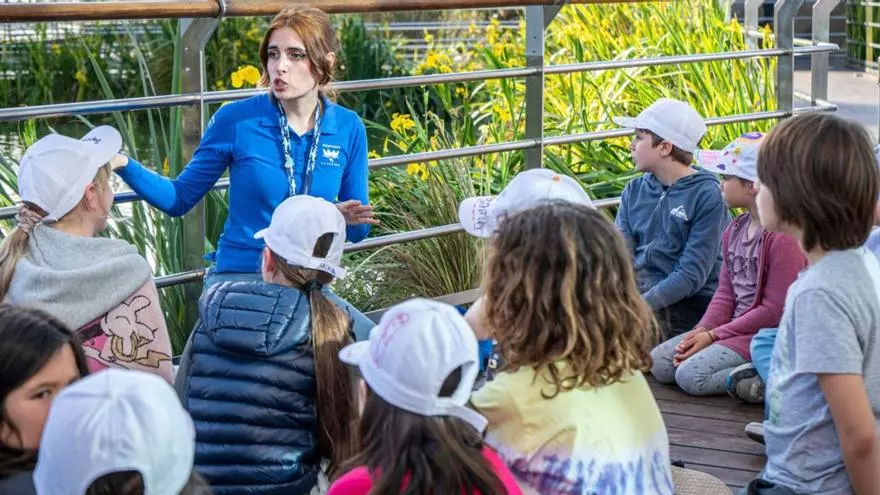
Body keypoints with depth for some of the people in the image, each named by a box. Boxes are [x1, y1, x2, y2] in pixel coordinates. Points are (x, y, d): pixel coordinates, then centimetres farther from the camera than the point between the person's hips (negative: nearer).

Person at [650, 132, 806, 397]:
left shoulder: (783, 238, -17)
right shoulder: (735, 230, 11)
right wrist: (702, 331, -6)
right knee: (658, 362, 0)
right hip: (734, 327, 10)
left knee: (690, 376, -23)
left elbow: (774, 310, -19)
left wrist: (713, 335, -15)